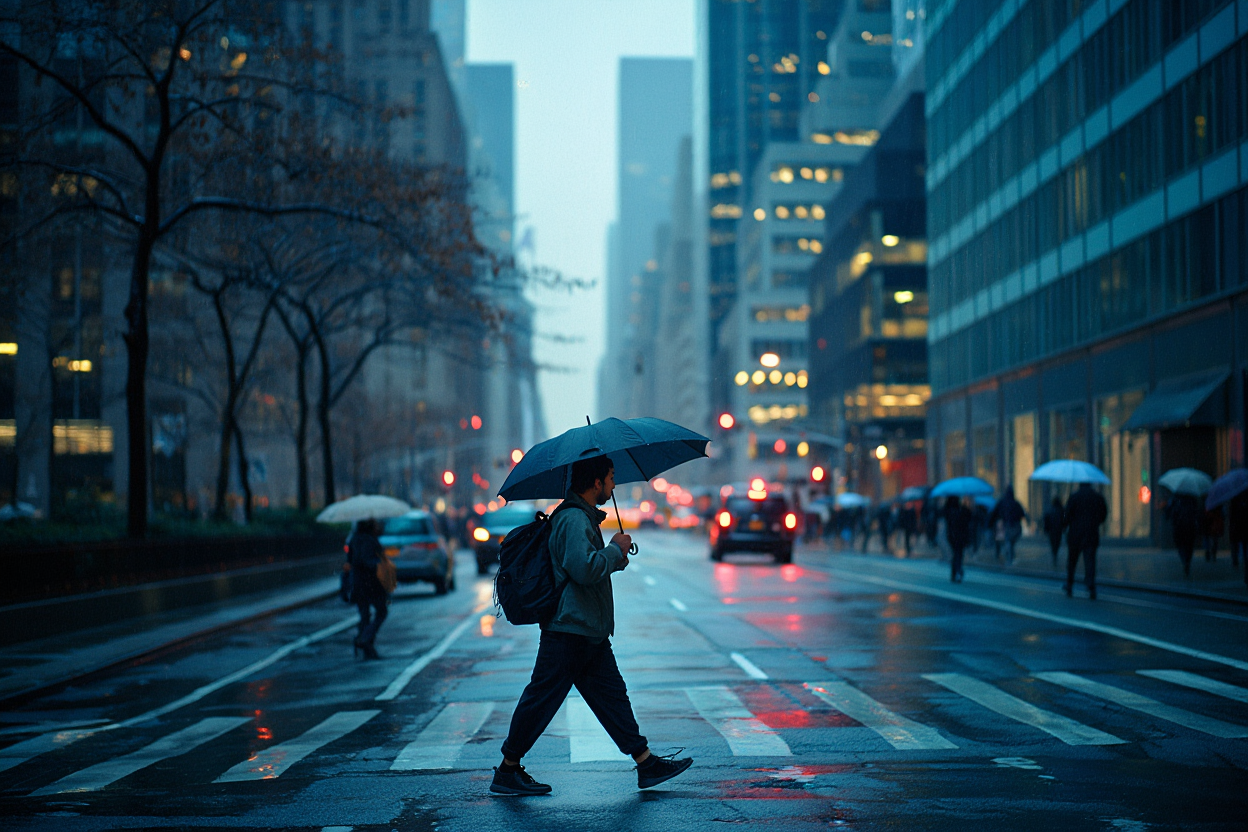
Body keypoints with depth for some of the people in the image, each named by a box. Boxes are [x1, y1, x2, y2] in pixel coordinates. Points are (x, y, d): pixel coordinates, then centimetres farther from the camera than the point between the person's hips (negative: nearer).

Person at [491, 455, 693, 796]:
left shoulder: (584, 517, 17)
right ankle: (507, 771, 6)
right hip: (569, 630, -11)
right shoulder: (573, 519, -17)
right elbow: (584, 568, -29)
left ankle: (646, 763, 14)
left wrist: (615, 559, 11)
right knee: (541, 700, -2)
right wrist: (616, 549, -14)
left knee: (612, 695, 10)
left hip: (590, 632, 11)